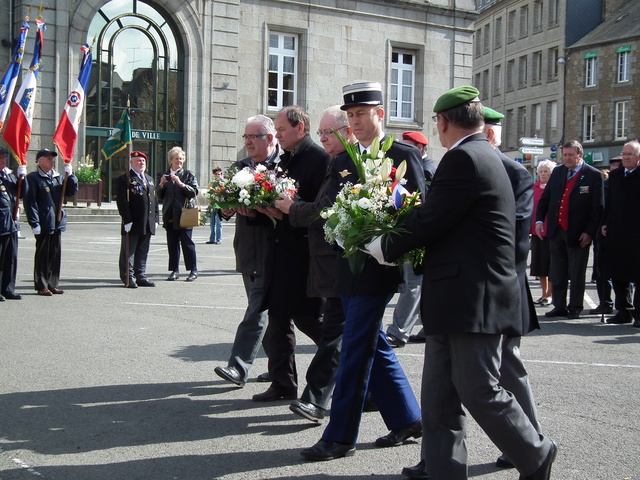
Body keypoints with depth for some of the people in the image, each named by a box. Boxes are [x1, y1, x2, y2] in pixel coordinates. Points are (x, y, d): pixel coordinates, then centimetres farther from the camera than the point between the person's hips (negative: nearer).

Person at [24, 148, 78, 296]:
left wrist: (70, 175, -2)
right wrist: (34, 223, -17)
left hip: (57, 223, 6)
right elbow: (30, 201, -11)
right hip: (43, 224, -6)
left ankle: (52, 285, 18)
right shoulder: (33, 178, -6)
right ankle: (41, 286, 8)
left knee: (56, 255, 9)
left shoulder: (58, 177, 14)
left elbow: (72, 191, 11)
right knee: (42, 255, 0)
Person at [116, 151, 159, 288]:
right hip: (132, 224, -7)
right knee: (128, 252, 0)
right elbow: (121, 201, -11)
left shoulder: (149, 179, 20)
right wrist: (127, 220, -17)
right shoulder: (124, 179, -4)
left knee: (143, 252, 12)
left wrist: (155, 219, 12)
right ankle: (128, 278, 6)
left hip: (147, 225, 7)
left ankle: (140, 277, 19)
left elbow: (154, 200, 20)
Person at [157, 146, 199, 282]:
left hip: (184, 214, -4)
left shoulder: (188, 174, 5)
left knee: (187, 242, -4)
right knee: (172, 244, 5)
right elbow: (160, 197, 13)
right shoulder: (165, 176, 15)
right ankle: (175, 271, 11)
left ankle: (193, 270, 3)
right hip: (170, 215, 4)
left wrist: (180, 183, -17)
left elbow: (194, 192, -7)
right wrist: (161, 185, -5)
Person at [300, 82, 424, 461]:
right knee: (374, 346, 14)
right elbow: (332, 208, 7)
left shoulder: (404, 155, -4)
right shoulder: (342, 161, 14)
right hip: (349, 267, 7)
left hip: (378, 267, -7)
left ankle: (341, 437, 6)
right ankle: (408, 420, 27)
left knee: (356, 349, -4)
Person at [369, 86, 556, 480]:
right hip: (458, 299, 10)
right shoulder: (485, 155, 18)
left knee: (479, 391, 0)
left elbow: (429, 221, -17)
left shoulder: (464, 157, -14)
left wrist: (384, 247, -2)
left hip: (475, 299, -10)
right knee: (440, 396, 9)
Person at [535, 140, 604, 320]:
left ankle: (575, 308, 15)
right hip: (556, 231, 5)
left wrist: (589, 232, -12)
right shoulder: (557, 172, 9)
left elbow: (598, 207, -7)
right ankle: (559, 306, 18)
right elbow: (545, 198, 13)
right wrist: (539, 220, 0)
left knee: (577, 274, 5)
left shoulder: (594, 175, -5)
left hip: (578, 234, -4)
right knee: (557, 273, 9)